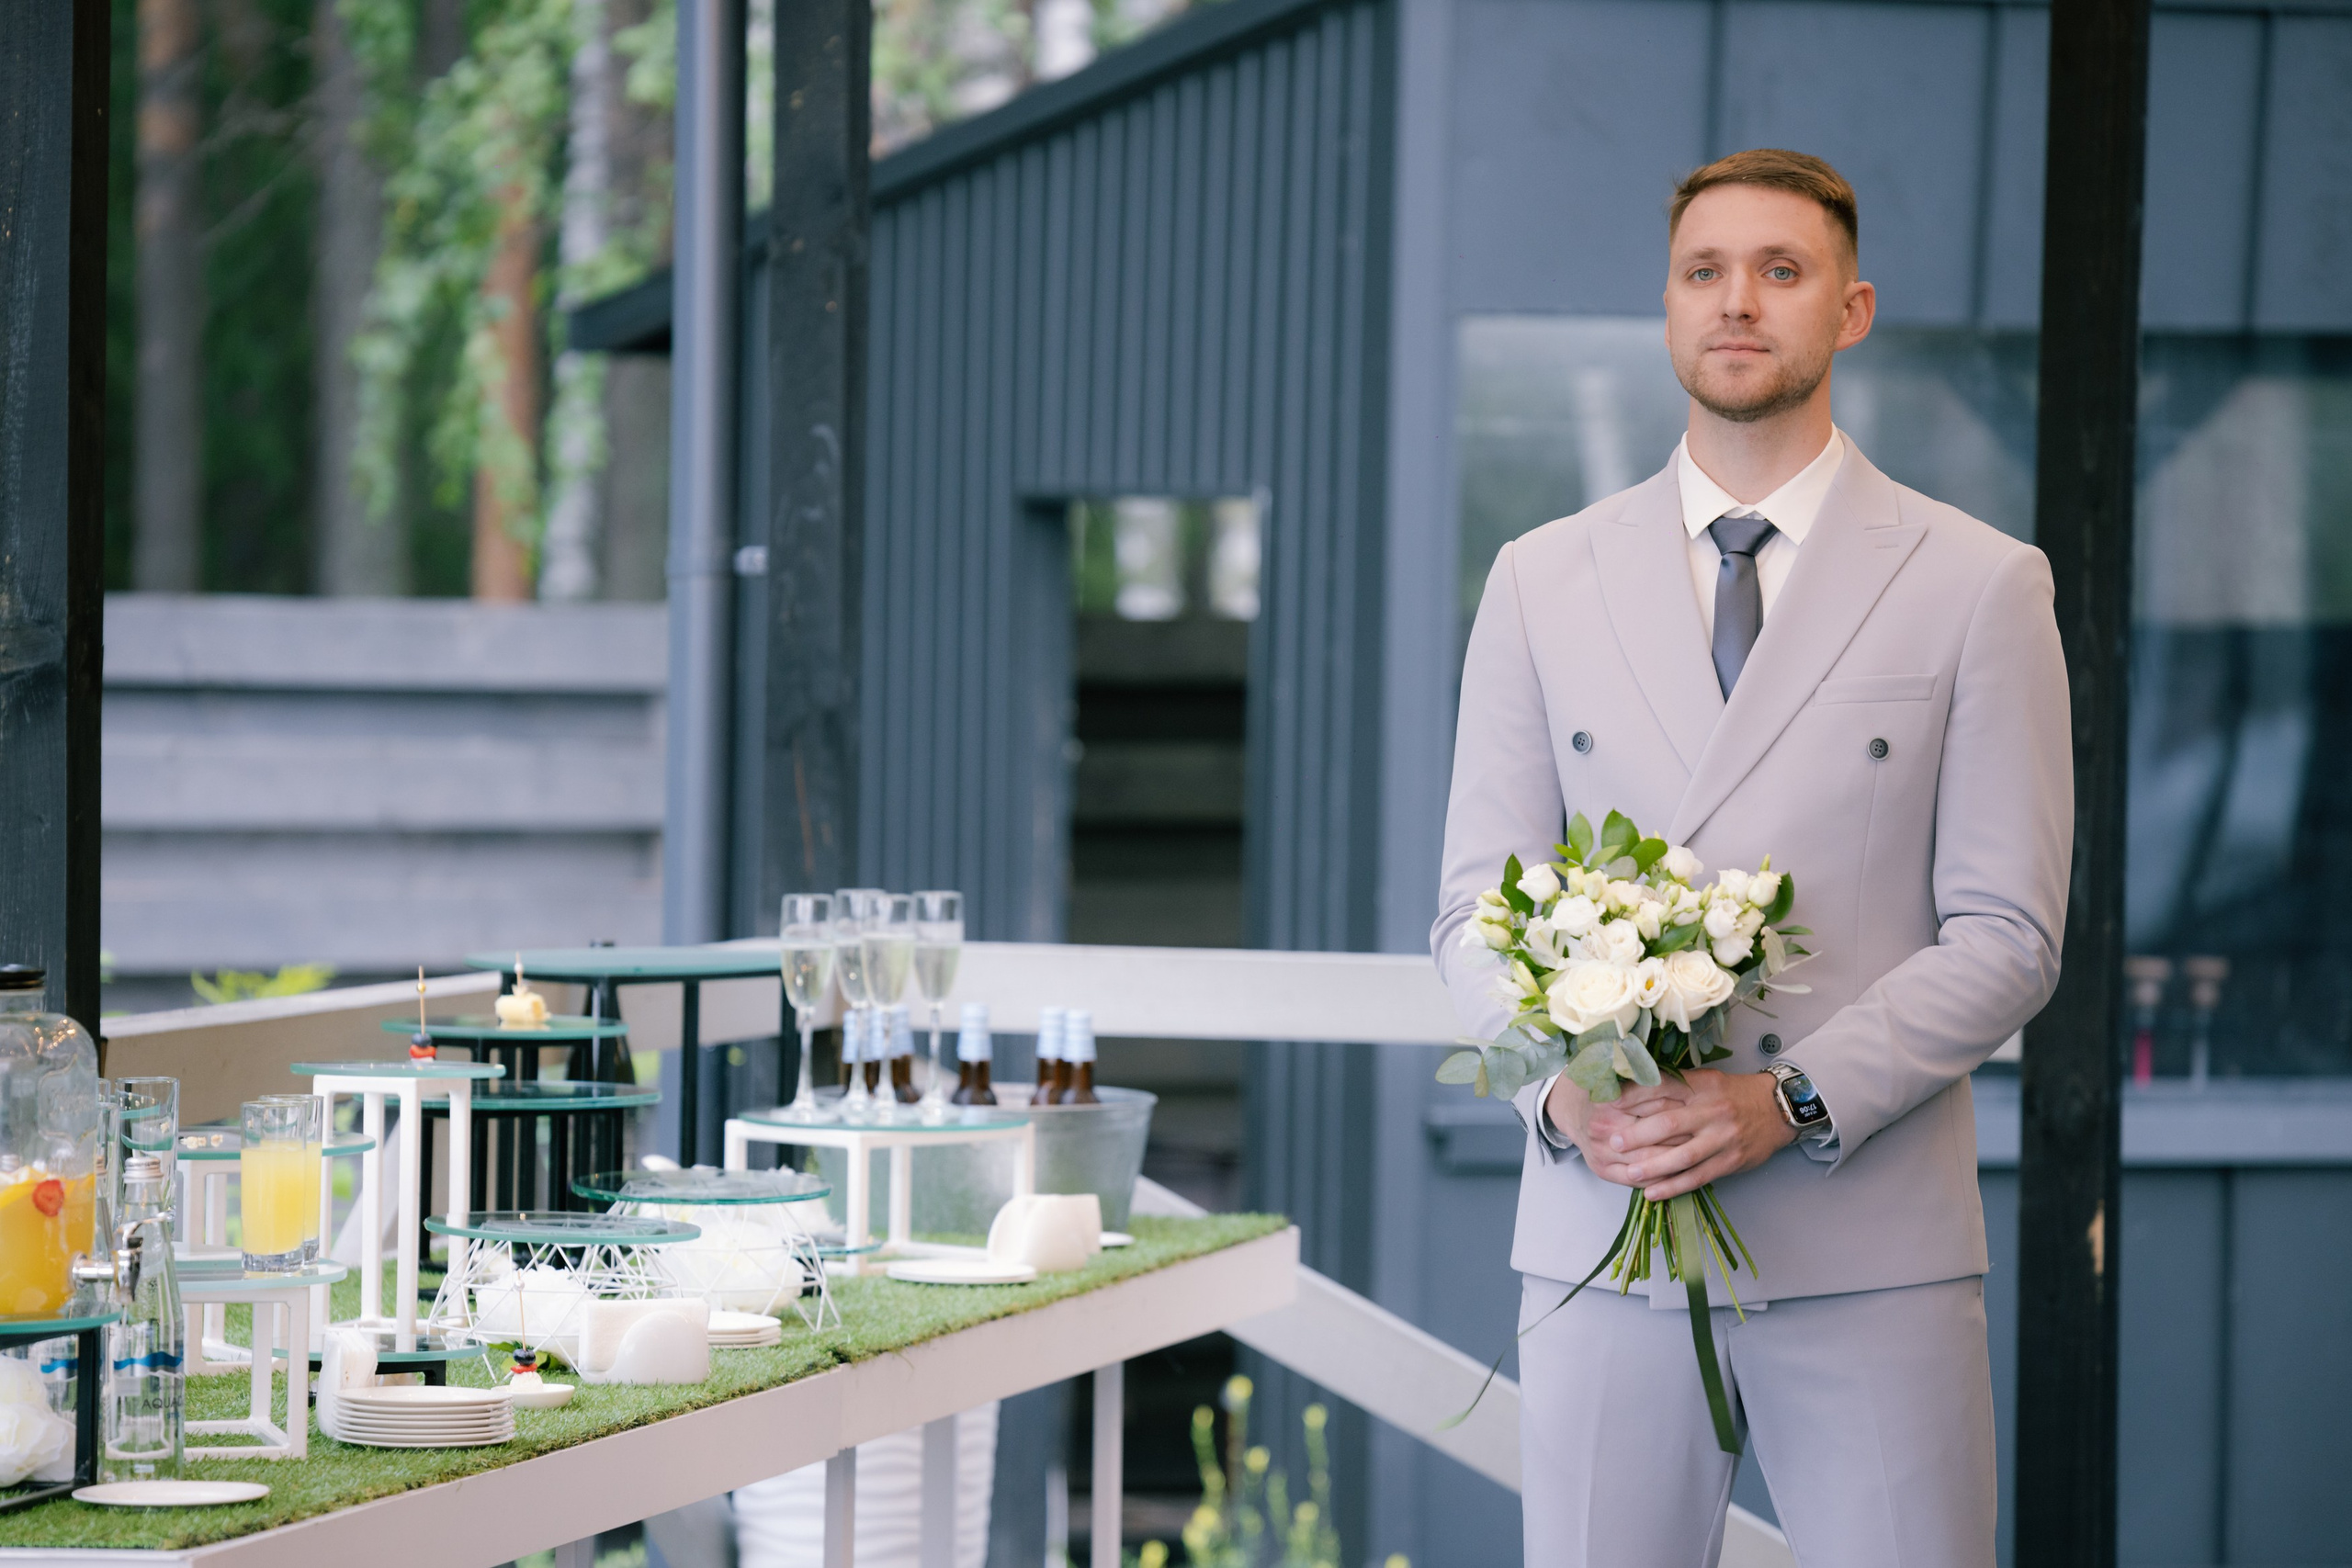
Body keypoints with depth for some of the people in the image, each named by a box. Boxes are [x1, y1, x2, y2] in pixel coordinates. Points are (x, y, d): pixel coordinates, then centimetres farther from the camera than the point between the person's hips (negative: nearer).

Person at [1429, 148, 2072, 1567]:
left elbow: (2006, 932, 0)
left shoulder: (1981, 585, 4)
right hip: (1599, 1227, 2)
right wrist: (1562, 1093, -10)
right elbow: (1478, 907, 10)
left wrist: (1791, 1102, -13)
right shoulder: (1543, 582, 12)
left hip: (1865, 1244, -2)